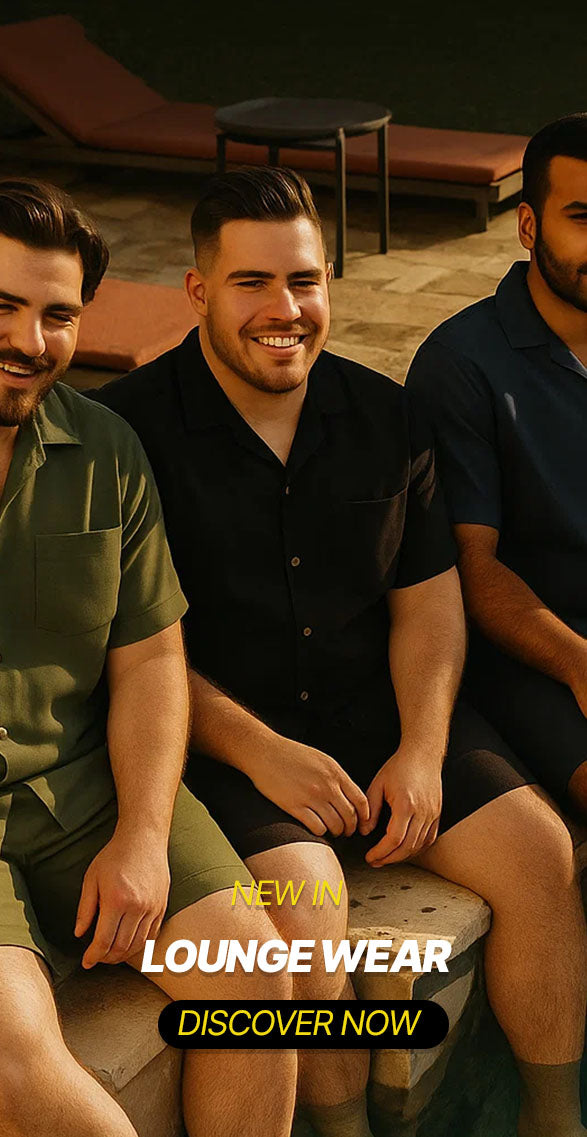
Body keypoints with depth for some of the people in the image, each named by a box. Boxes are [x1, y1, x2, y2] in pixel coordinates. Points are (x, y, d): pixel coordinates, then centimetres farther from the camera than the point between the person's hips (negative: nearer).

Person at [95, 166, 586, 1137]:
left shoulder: (384, 416, 6)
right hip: (220, 729, -4)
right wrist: (261, 752, -19)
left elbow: (428, 600, 8)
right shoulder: (128, 430, -9)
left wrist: (422, 749, -7)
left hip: (376, 706, 5)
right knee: (301, 897, -29)